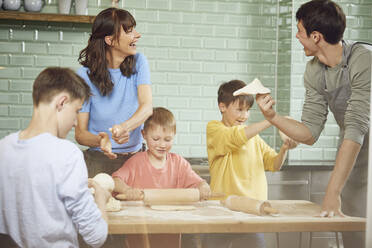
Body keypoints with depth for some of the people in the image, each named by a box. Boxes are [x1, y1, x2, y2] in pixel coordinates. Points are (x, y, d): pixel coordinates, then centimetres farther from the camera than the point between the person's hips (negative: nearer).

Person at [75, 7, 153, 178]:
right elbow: (80, 133, -10)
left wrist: (125, 127, -36)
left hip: (135, 157, 2)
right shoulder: (86, 75, -9)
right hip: (99, 161, -2)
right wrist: (100, 140, -33)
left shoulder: (138, 62, -1)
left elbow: (147, 106, -15)